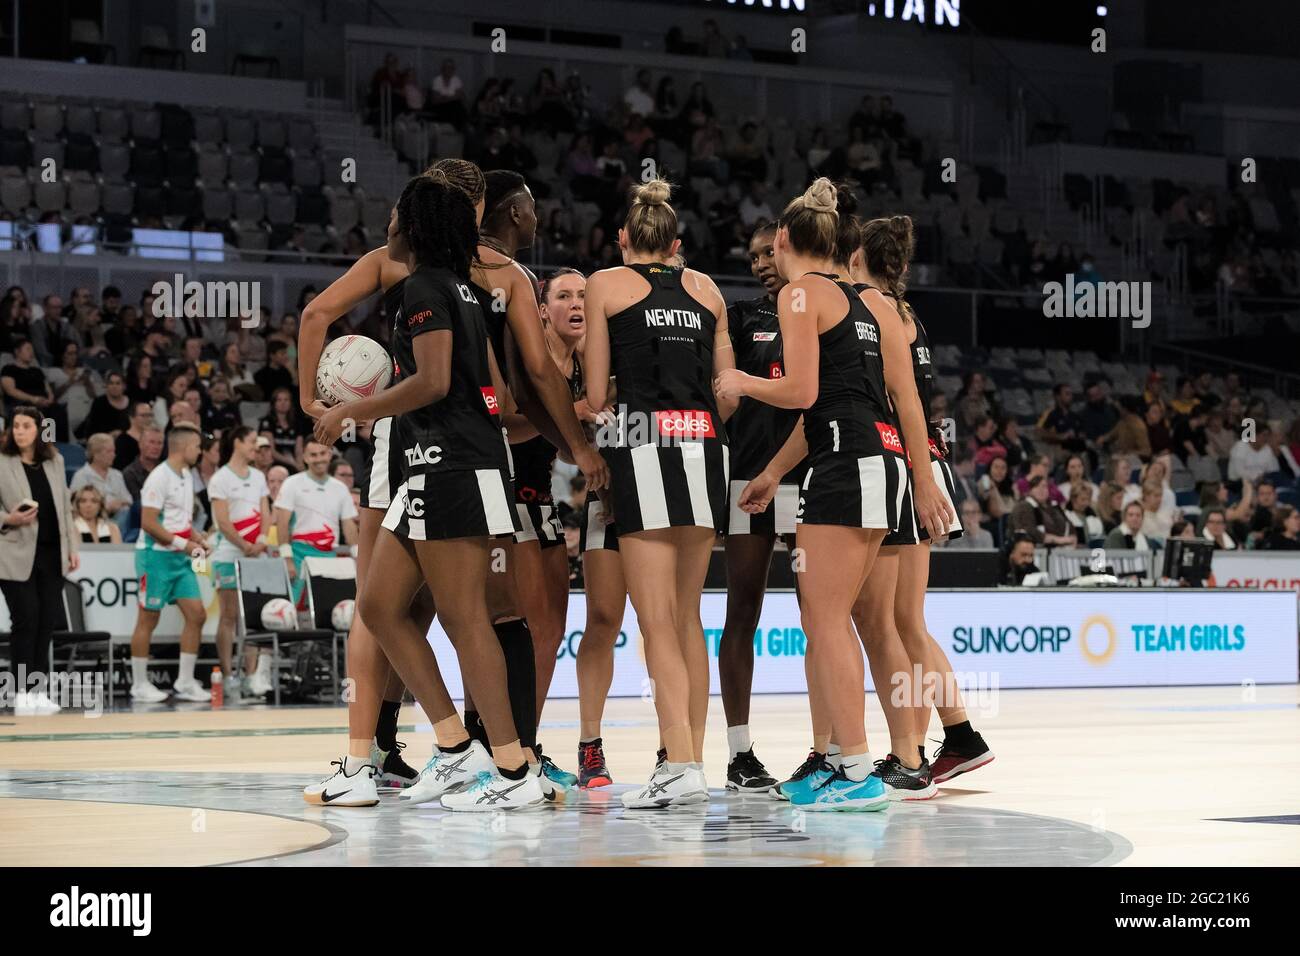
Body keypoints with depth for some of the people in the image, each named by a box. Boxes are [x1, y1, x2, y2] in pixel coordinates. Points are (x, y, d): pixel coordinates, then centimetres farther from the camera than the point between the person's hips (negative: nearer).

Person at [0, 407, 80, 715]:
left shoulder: (55, 462, 12)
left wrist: (71, 547, 13)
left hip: (51, 553, 4)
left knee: (47, 621, 4)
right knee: (25, 620, -6)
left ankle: (39, 691, 13)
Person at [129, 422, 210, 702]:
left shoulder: (187, 476, 14)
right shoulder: (159, 477, -14)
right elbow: (148, 522, -20)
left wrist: (198, 539, 7)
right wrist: (183, 543, -20)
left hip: (181, 559, 9)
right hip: (157, 556, -9)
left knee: (196, 615, 3)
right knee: (148, 619, -1)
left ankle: (184, 683, 9)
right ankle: (139, 685, 7)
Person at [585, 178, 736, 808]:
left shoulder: (606, 284, 6)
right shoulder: (705, 288, 16)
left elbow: (597, 393, 1)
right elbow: (730, 392, 13)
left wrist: (591, 452, 17)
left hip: (642, 441, -4)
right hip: (705, 447, 4)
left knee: (657, 619, -7)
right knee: (687, 616, 12)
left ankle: (680, 765, -16)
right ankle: (693, 756, 12)